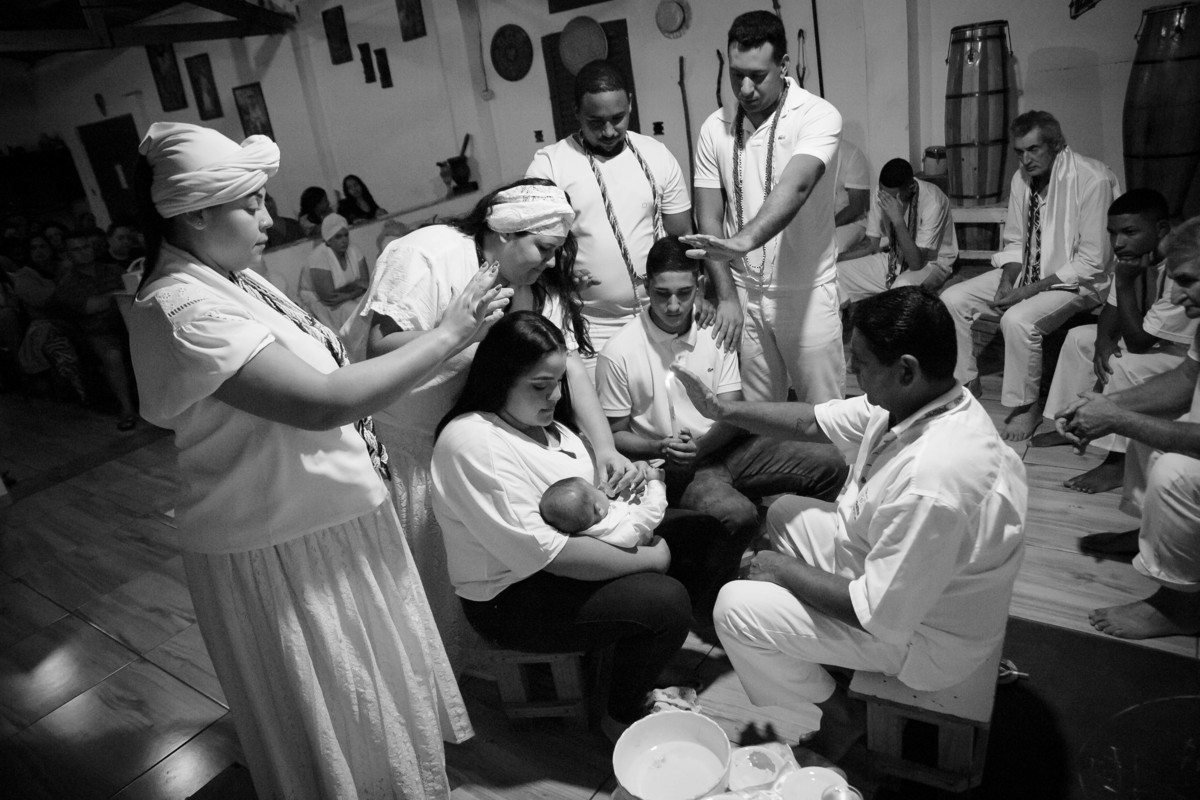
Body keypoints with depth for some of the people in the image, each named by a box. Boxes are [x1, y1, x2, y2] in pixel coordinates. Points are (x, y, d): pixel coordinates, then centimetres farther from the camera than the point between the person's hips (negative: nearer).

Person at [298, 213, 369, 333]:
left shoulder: (353, 251, -1)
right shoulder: (319, 256, -19)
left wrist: (345, 296, -22)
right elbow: (327, 294, -24)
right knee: (353, 311, -28)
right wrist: (354, 285, -12)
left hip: (350, 300, 5)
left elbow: (366, 283, -5)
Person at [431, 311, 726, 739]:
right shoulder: (472, 442, -24)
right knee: (666, 600, -25)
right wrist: (648, 559, -21)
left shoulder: (544, 423, 7)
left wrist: (620, 481, -9)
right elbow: (545, 551, -29)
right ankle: (621, 719, 3)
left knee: (701, 527, 10)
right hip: (513, 598, -10)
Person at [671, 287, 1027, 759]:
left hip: (922, 637, -9)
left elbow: (881, 616, -31)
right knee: (785, 513, 16)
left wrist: (788, 571, -17)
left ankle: (839, 719, 13)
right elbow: (814, 423, 3)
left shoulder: (933, 481, -39)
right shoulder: (913, 400, -11)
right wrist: (723, 411, 2)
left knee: (734, 609, -11)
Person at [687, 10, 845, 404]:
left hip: (806, 292, -3)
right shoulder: (714, 127, 1)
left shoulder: (818, 116, -12)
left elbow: (795, 188, -30)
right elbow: (709, 216, 0)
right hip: (743, 292, 3)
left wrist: (743, 242, -46)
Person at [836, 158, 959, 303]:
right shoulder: (883, 193, -10)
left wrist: (898, 220, -37)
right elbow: (872, 244, -1)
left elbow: (916, 263, -29)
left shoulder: (932, 202, -26)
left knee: (903, 286, -40)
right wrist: (835, 257, -17)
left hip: (931, 263, -6)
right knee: (836, 273, -13)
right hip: (894, 258, 6)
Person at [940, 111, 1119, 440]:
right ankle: (965, 382, 8)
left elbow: (1092, 262, -21)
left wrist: (1030, 289, -24)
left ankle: (1025, 407, -13)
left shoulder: (1093, 180, -20)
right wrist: (1007, 281, -9)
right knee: (952, 299, -6)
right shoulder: (1022, 178, 1)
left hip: (1078, 281, -7)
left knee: (1018, 319, -34)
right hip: (1026, 272, 7)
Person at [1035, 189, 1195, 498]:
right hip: (1150, 336, 9)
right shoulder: (1135, 256, -10)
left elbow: (1138, 341, -30)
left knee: (1123, 366, -30)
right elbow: (1113, 308, 3)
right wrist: (1104, 338, -19)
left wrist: (1125, 282, -32)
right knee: (1079, 337, 6)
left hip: (1188, 353, -9)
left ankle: (1119, 461, -18)